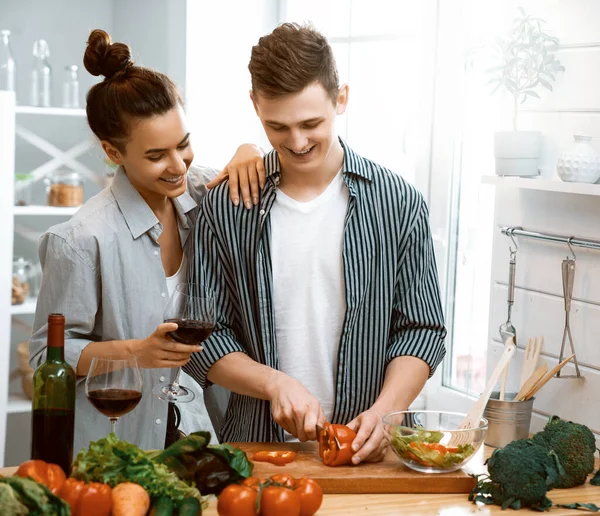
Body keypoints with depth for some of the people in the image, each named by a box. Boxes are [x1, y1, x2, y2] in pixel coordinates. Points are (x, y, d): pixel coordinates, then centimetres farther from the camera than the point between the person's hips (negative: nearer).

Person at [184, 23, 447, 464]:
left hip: (367, 449, 0)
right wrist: (274, 383, -10)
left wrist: (386, 411, -10)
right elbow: (204, 336, 6)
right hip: (257, 444, 1)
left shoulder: (399, 204, 3)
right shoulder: (226, 208, 4)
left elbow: (422, 329, 6)